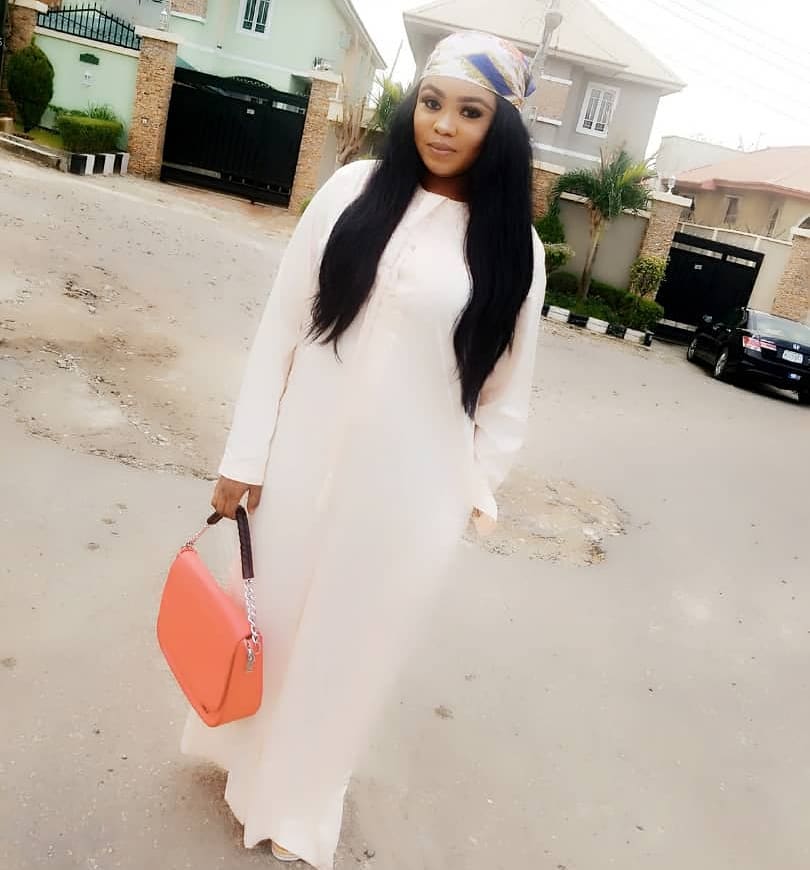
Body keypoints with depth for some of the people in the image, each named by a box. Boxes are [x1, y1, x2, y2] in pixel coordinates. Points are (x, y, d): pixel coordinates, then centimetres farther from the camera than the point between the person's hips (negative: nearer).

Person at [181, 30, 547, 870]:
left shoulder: (513, 247, -5)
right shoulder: (354, 189, -4)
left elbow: (508, 382, 3)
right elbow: (281, 325, -2)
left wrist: (481, 486, 6)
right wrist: (244, 454, -2)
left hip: (410, 489, -1)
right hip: (305, 459, 1)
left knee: (351, 643, 16)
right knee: (272, 619, 20)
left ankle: (296, 801, 44)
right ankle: (246, 752, 52)